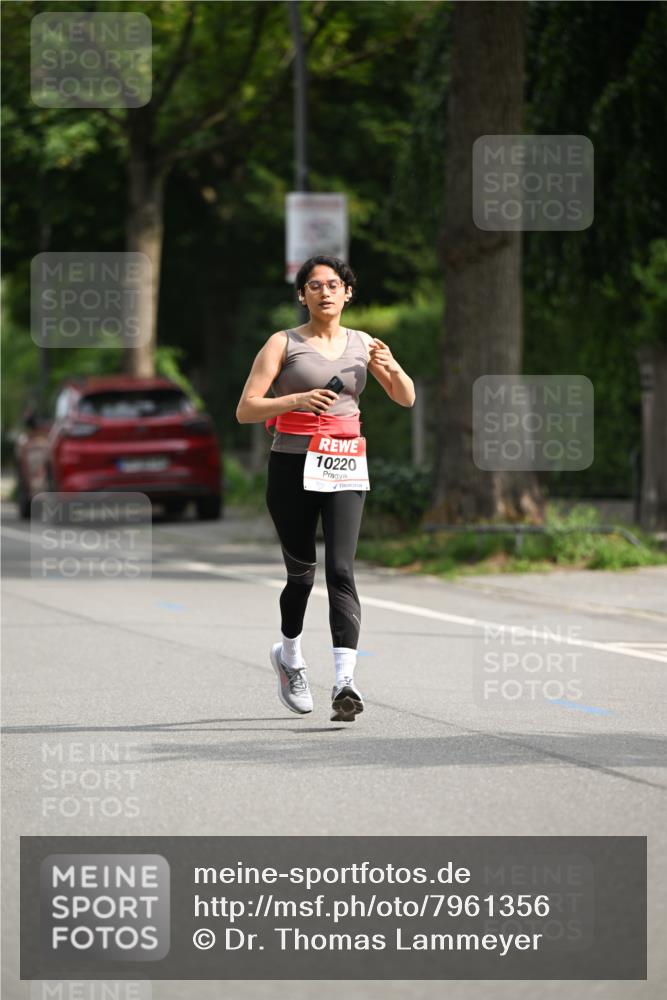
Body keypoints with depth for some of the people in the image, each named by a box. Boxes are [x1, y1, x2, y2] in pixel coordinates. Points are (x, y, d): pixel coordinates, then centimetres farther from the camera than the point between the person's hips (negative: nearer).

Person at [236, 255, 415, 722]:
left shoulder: (362, 344, 10)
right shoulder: (284, 344, 1)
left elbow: (406, 398, 10)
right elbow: (245, 410, -5)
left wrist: (392, 367, -11)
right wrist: (297, 399, -20)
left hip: (344, 469, 1)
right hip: (292, 466, -1)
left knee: (341, 569, -13)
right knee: (302, 573, 5)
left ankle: (346, 681, -22)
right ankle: (289, 656, 34)